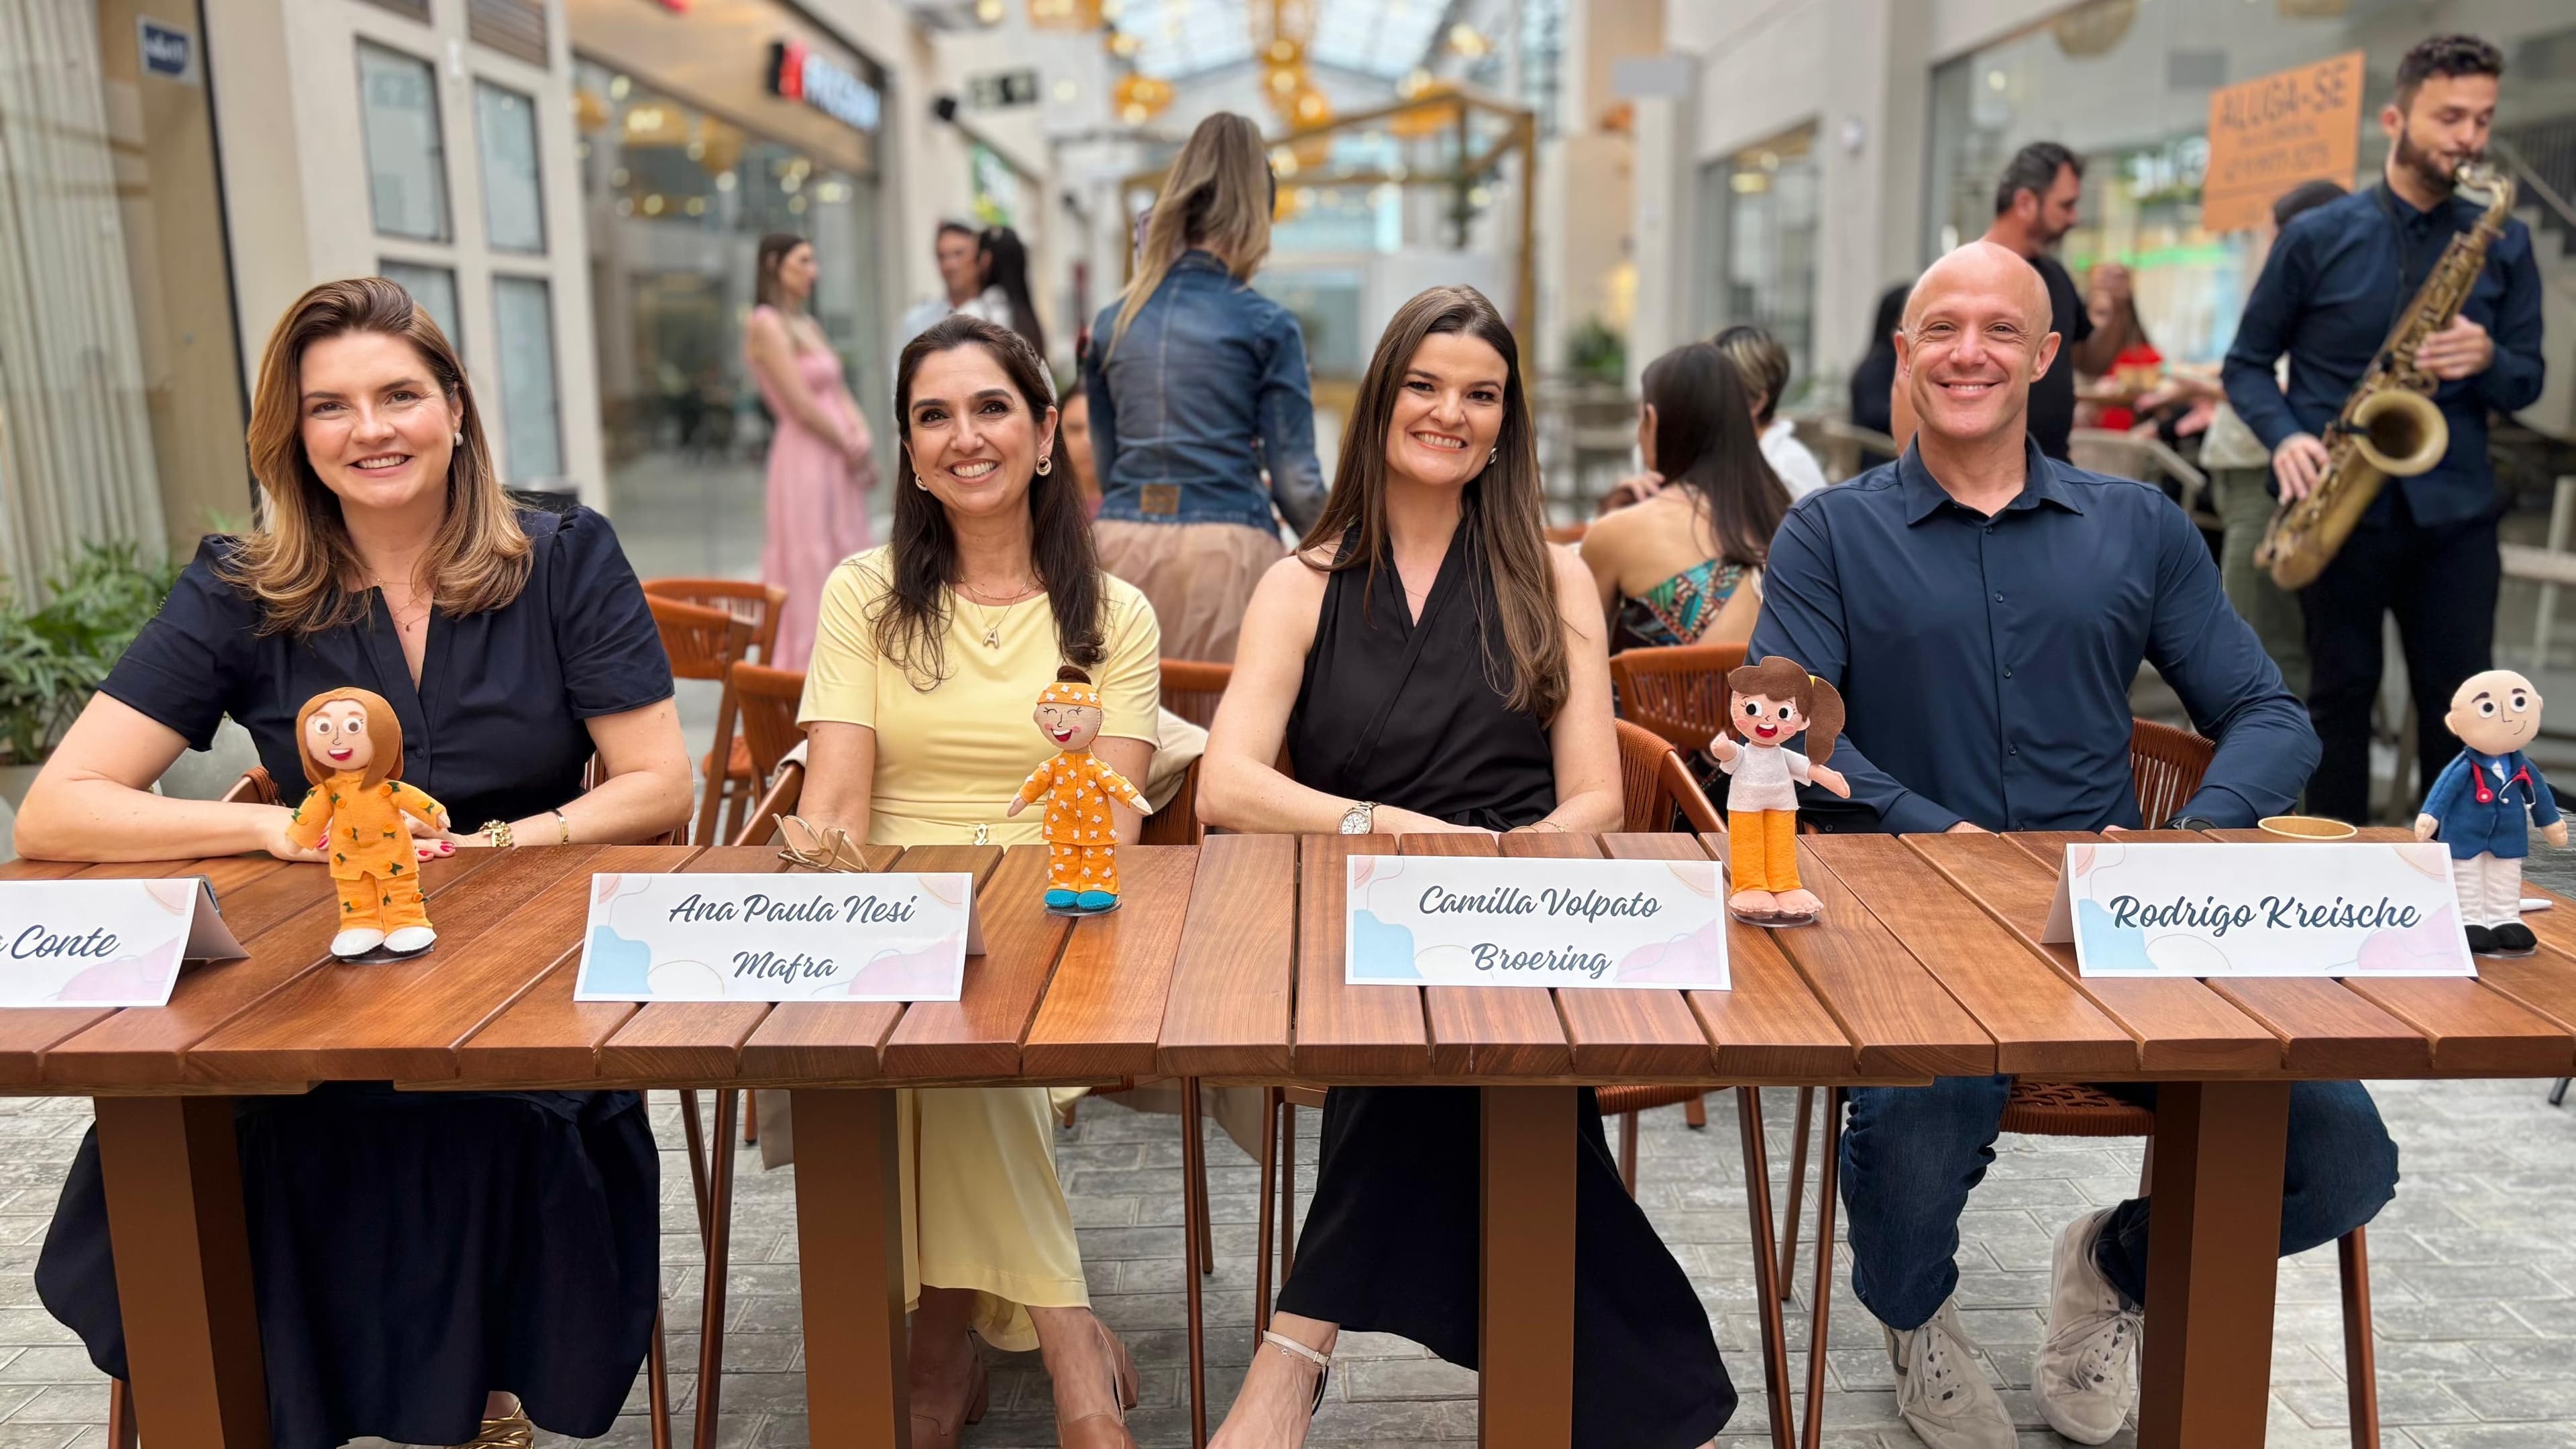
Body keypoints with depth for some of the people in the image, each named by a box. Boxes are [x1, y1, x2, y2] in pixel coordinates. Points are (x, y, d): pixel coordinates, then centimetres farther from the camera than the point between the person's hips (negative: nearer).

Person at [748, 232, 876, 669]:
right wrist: (851, 448, -7)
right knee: (810, 567, -4)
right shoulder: (765, 324, -9)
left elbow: (839, 392, 13)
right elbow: (800, 404, -15)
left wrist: (864, 444, -3)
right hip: (805, 458, -8)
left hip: (843, 462, 8)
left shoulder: (809, 325, 16)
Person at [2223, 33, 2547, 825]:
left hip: (2455, 510, 2)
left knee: (2459, 705, 3)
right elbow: (2246, 363, 4)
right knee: (2341, 693, 7)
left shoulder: (2505, 243, 6)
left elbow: (2527, 382, 9)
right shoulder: (2316, 236, -1)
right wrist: (2285, 438, -15)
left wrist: (2487, 360, -15)